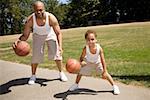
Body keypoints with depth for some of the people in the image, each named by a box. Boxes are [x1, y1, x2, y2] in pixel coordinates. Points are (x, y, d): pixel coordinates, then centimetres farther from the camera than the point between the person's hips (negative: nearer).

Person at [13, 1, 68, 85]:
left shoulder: (51, 18, -35)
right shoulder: (30, 20, -33)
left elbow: (59, 33, -26)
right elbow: (25, 35, -23)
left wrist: (60, 46, -39)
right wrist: (18, 40, -45)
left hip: (50, 34, 0)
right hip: (38, 36, 1)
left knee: (56, 53, -9)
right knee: (36, 55, -6)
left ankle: (61, 73, 11)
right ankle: (33, 76, 15)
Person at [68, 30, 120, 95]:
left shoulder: (99, 48, -37)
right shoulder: (85, 49, -38)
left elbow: (103, 60, -28)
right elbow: (82, 57, -26)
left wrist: (105, 71, -27)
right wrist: (81, 62, -51)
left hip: (97, 63, -1)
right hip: (88, 62, 1)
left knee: (105, 74, -9)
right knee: (80, 72, 10)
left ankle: (114, 86, 10)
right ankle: (76, 85, 39)